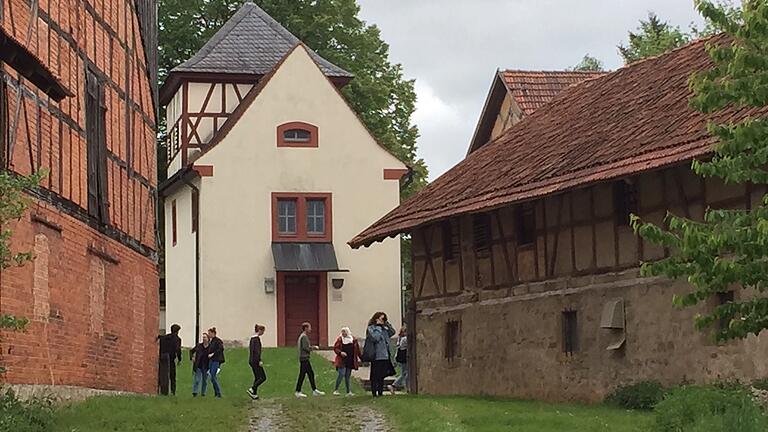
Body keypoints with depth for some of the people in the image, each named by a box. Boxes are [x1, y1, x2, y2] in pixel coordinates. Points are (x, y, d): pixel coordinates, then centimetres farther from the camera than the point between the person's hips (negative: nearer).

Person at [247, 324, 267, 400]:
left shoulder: (252, 338, 14)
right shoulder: (257, 338, -15)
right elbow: (257, 350, -22)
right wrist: (260, 361, -24)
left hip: (251, 360, 10)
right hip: (255, 361, -10)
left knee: (257, 377, 14)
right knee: (263, 377, -6)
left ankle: (255, 394, 13)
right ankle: (252, 389, -12)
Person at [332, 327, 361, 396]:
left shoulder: (353, 340, 6)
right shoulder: (340, 339, 0)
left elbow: (357, 350, 12)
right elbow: (335, 348, 1)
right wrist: (340, 352, -17)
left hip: (350, 361, 3)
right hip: (342, 360, -3)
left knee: (347, 376, 7)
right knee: (341, 374, -14)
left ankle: (348, 391, 12)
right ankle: (336, 390, -5)